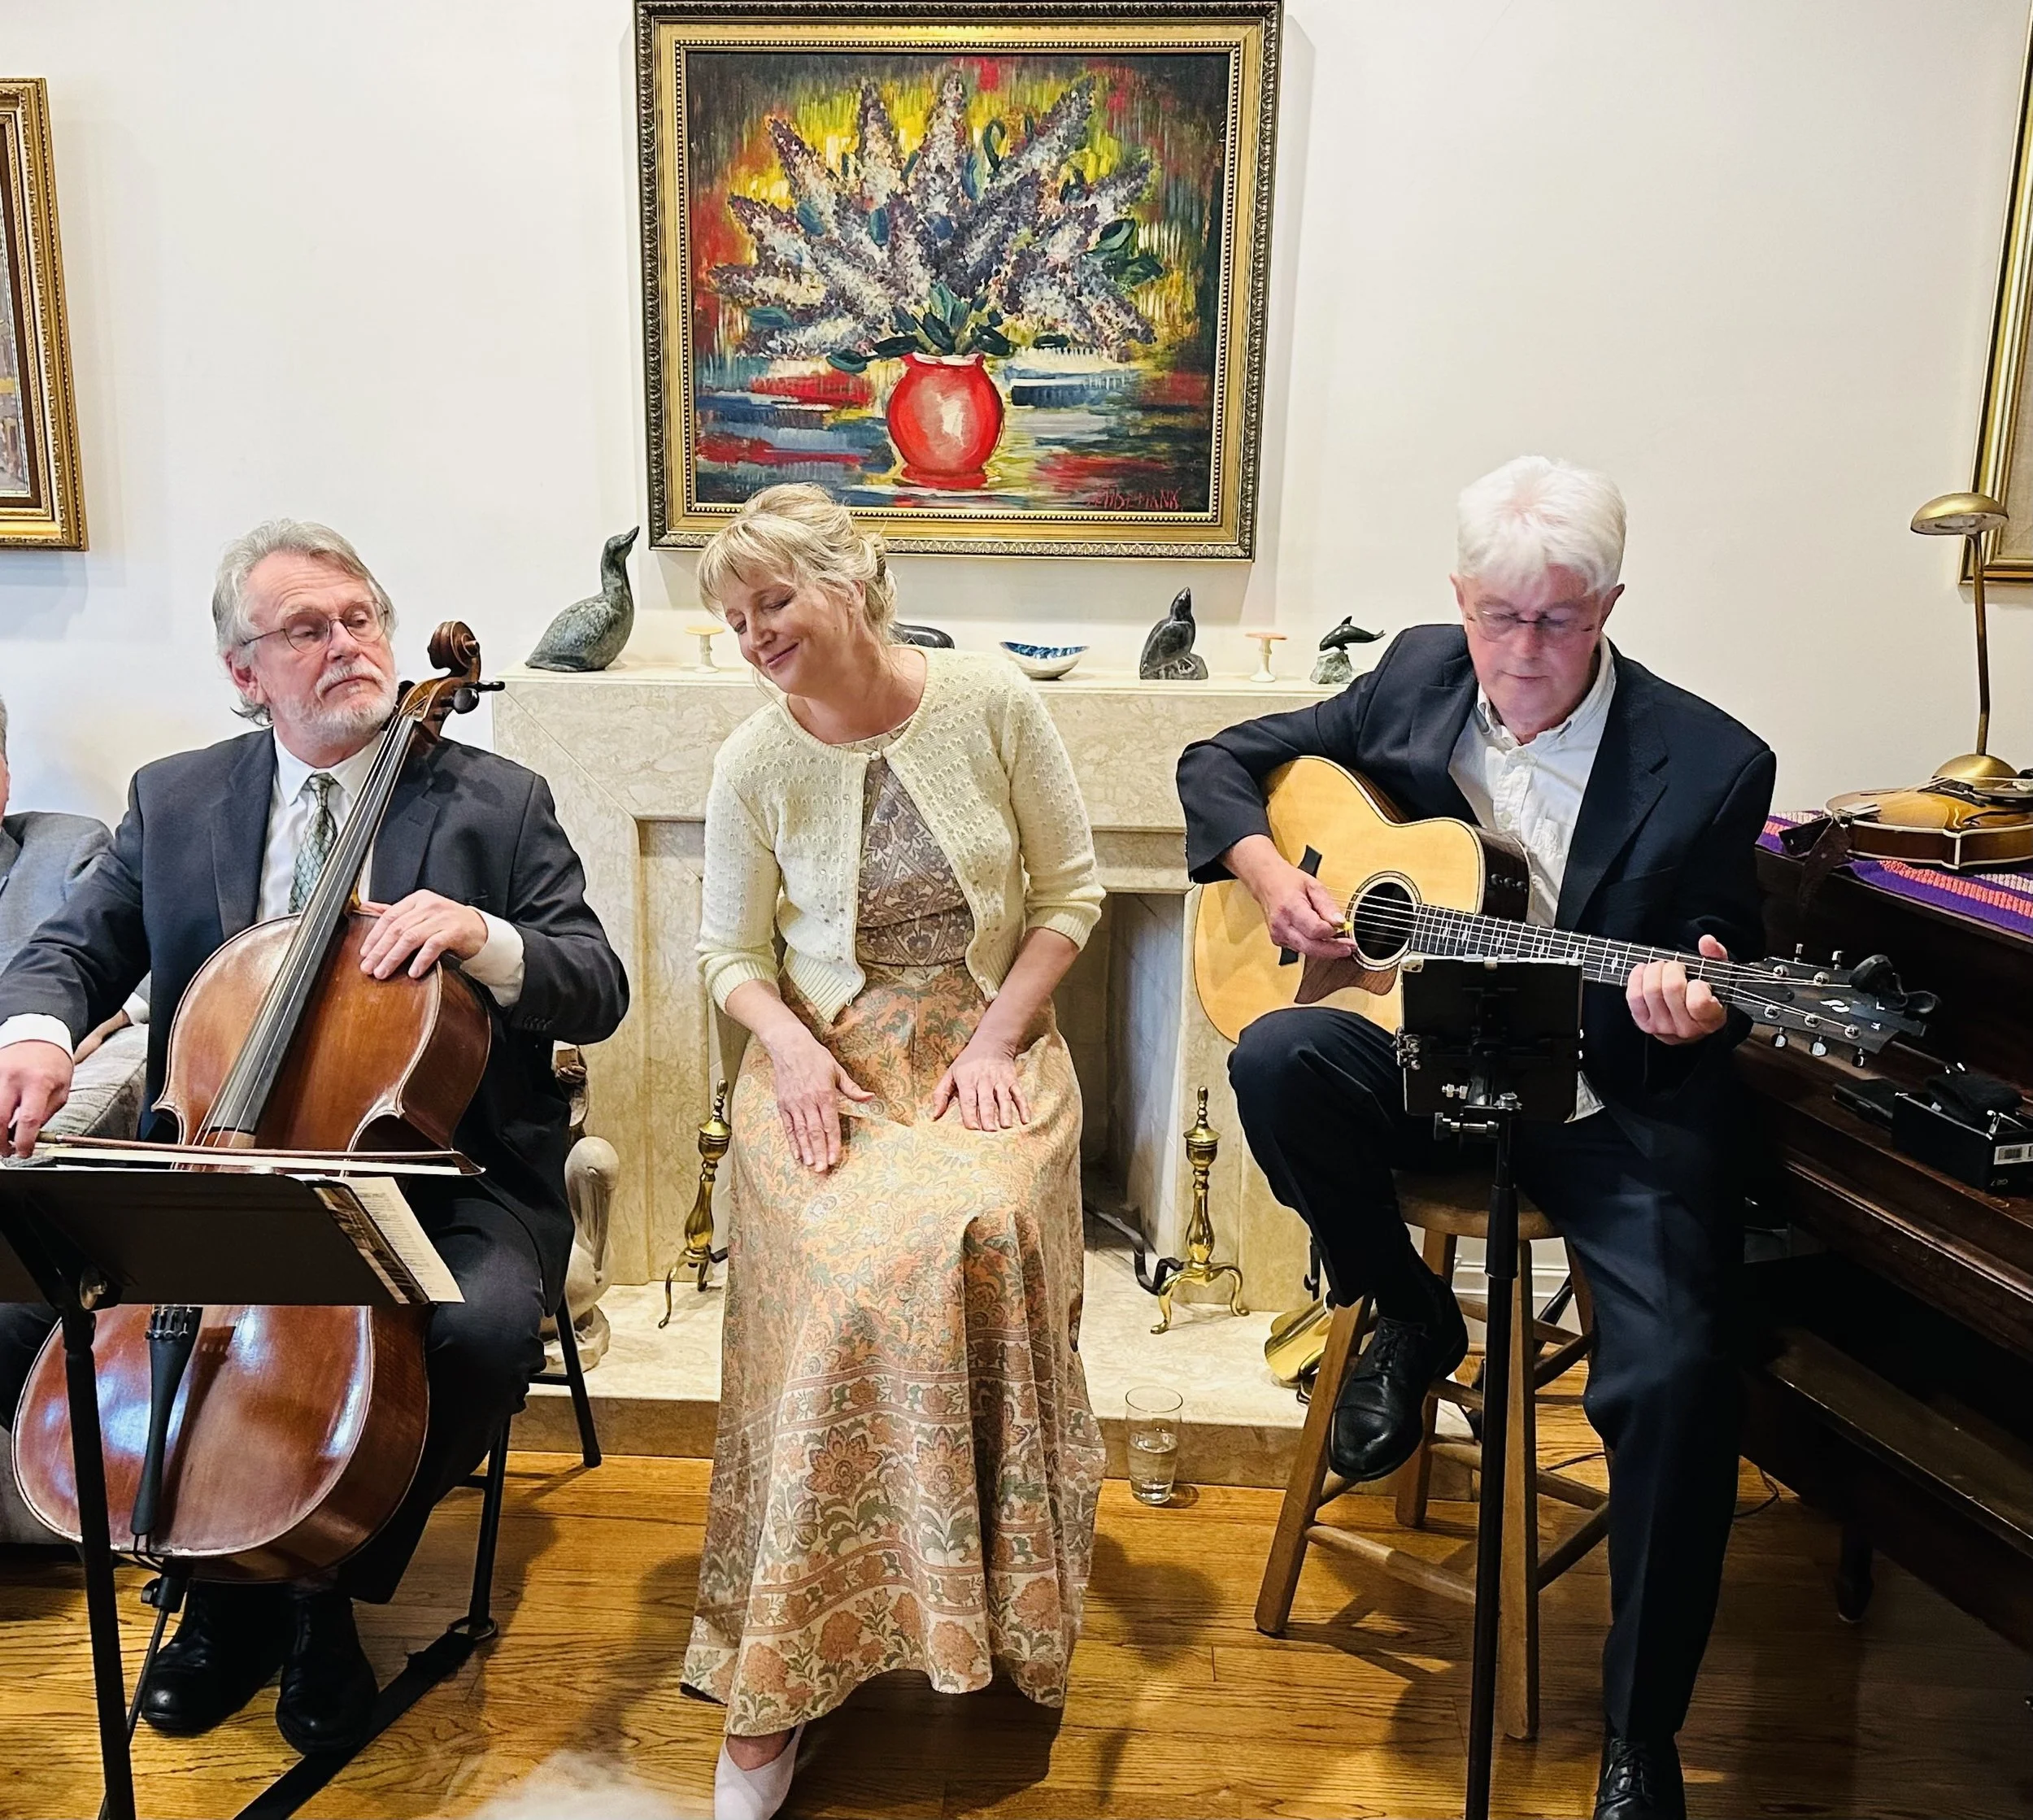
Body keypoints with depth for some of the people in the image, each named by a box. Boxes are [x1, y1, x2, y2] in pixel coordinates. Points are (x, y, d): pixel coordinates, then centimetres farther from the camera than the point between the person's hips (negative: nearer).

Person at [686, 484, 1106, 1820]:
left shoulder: (994, 703, -3)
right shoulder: (755, 762, 0)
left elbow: (1070, 892, 3)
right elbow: (729, 952, 8)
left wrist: (996, 1037, -8)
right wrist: (788, 1041, -12)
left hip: (988, 1044, 0)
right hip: (827, 1059, 0)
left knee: (979, 1233, -32)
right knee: (854, 1270, -29)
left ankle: (990, 1605, -7)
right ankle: (778, 1687, -15)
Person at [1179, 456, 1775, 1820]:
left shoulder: (1709, 764, -10)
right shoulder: (1419, 675, 1)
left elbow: (1720, 977, -1)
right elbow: (1223, 764, 10)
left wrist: (1700, 1006, -26)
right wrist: (1270, 871, -10)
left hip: (1615, 1105, -3)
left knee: (1676, 1373, -24)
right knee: (1278, 1059, -29)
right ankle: (1408, 1320, 0)